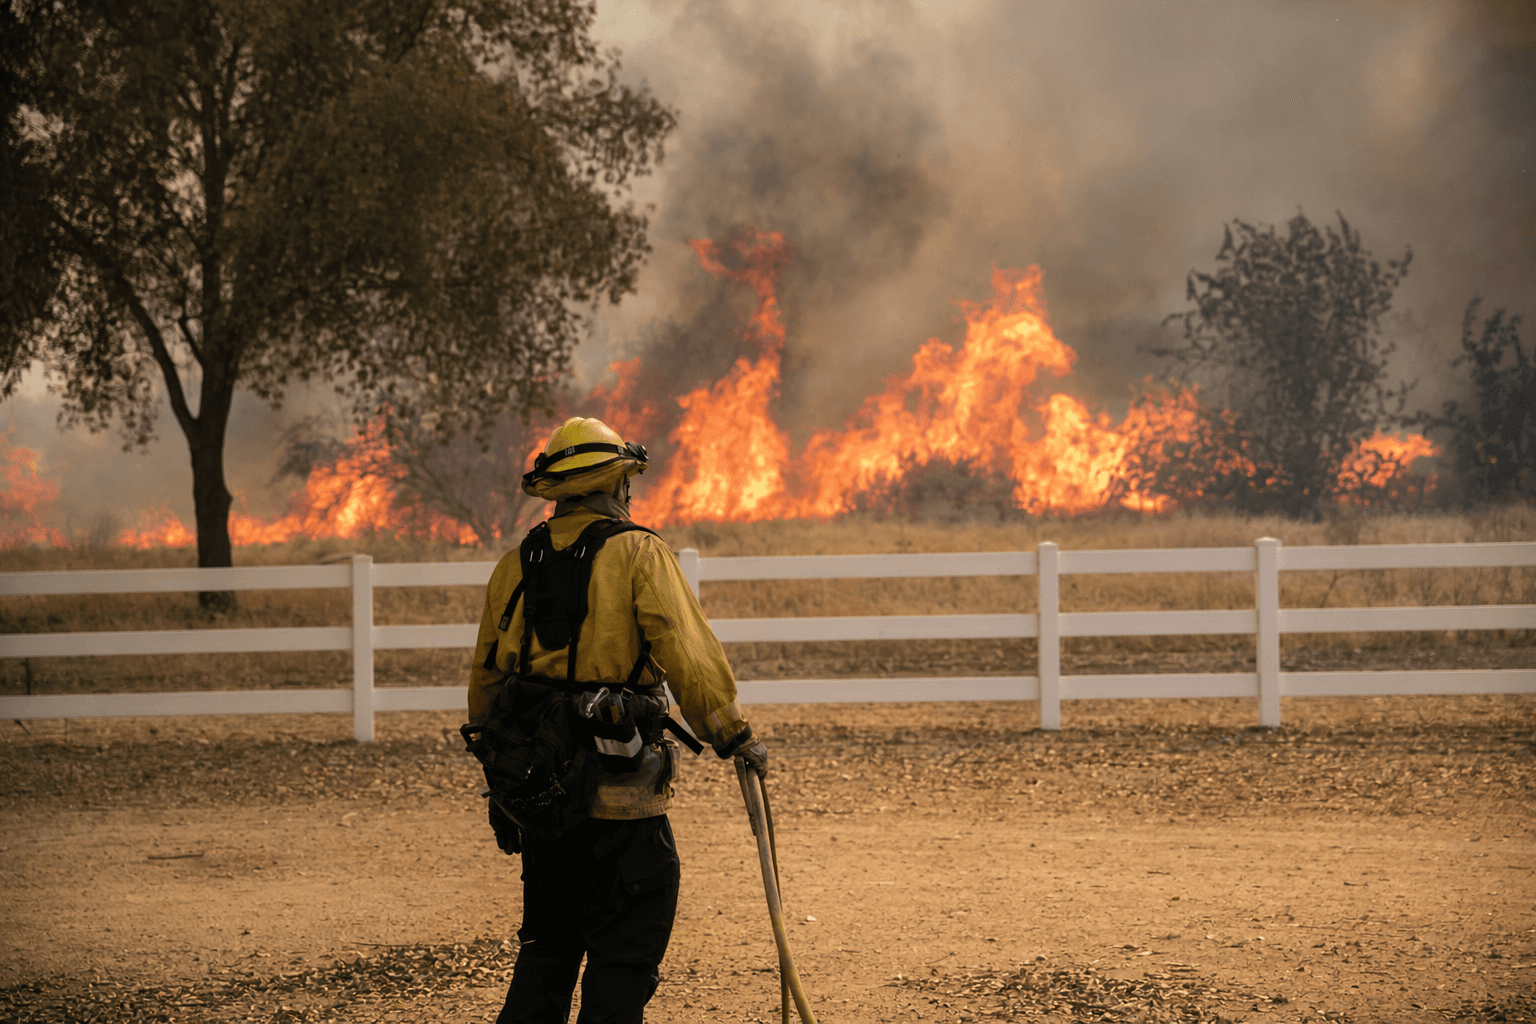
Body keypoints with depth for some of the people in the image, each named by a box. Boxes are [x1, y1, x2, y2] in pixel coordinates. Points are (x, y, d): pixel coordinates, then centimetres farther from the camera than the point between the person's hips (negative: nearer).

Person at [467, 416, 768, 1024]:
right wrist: (736, 738, -3)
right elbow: (690, 657, -14)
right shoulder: (638, 554, -8)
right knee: (624, 953, 1)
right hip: (619, 795, -6)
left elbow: (486, 683, 15)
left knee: (547, 947, 18)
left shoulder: (514, 566, 9)